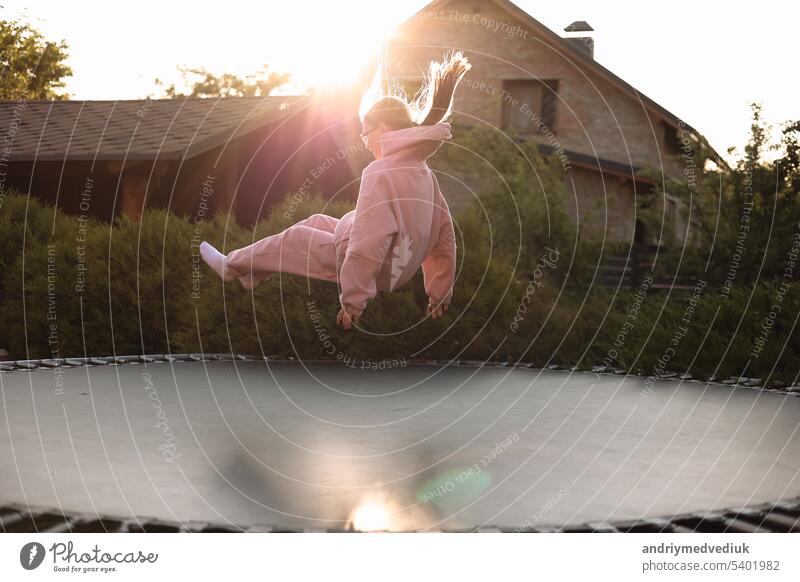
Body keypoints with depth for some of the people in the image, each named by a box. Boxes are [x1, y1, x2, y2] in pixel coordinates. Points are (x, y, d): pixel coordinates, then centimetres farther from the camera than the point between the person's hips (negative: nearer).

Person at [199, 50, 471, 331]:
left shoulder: (381, 172, -24)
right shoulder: (423, 171, 2)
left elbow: (367, 244, -28)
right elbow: (444, 233, 5)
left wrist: (353, 302, -22)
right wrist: (440, 292, 13)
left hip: (371, 272, -8)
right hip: (398, 272, 8)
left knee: (293, 238, 13)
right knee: (316, 222, 23)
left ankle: (231, 266, 35)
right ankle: (250, 272, 36)